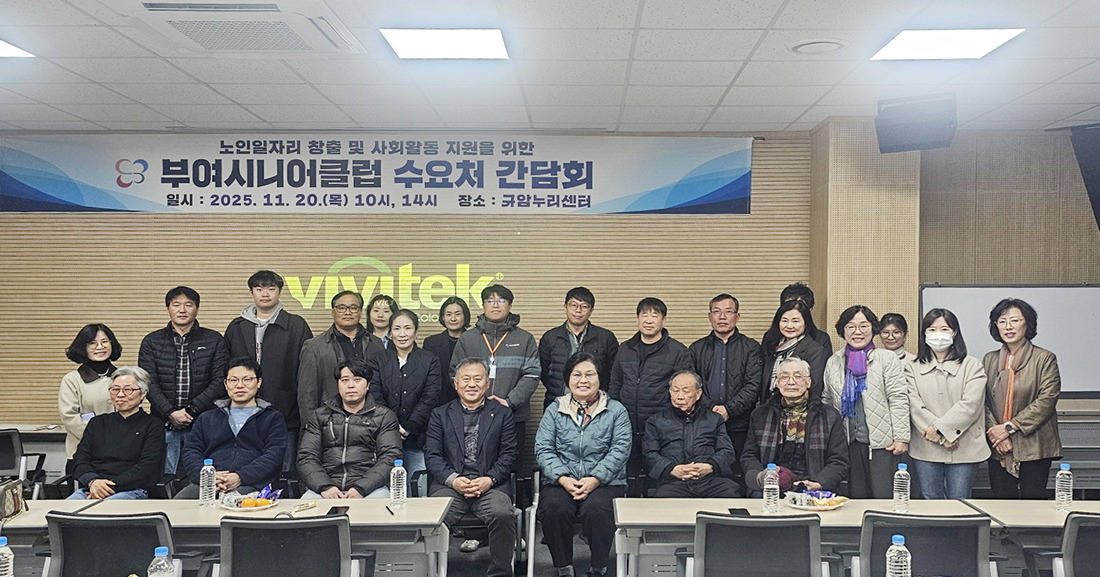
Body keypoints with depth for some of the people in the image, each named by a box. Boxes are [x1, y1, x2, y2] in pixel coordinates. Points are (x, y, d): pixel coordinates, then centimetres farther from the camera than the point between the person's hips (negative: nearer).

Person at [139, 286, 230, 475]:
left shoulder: (214, 341, 7)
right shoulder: (151, 342, 10)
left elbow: (220, 381, -2)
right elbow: (148, 383, 1)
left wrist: (191, 410, -11)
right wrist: (170, 413, -12)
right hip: (164, 424, 1)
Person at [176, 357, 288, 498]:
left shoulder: (273, 418, 19)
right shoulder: (207, 418, 29)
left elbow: (273, 456, 3)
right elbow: (190, 451, 16)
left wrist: (240, 477, -15)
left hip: (251, 485, -3)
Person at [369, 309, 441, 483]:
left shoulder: (430, 361, 7)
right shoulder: (378, 361, 11)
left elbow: (429, 399, -2)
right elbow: (376, 397, 0)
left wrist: (409, 428, -12)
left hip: (417, 438, -1)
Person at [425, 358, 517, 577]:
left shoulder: (502, 413, 16)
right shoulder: (440, 415, 17)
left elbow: (508, 454, 7)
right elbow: (432, 456, 7)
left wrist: (489, 479, -10)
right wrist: (453, 479, -10)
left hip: (491, 484, 0)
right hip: (450, 484, 1)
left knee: (502, 515, -31)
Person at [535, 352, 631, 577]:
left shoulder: (616, 410, 11)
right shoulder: (554, 410, 15)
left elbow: (620, 449, 0)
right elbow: (543, 449, 5)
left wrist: (595, 479, -14)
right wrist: (563, 478, -12)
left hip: (605, 481, -1)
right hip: (561, 482, 1)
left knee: (596, 509, -33)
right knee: (554, 508, -31)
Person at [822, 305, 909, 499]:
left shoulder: (888, 359, 1)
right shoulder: (833, 363, 13)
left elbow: (899, 399, -4)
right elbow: (826, 401, 17)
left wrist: (901, 438, -10)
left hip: (881, 442, -4)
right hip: (849, 443, 4)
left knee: (884, 498, -3)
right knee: (856, 497, 9)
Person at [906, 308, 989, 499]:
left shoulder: (972, 366, 7)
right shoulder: (913, 367, 9)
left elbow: (970, 404, -6)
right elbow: (914, 405, -3)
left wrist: (940, 428, -14)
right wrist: (940, 437, -13)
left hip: (963, 448, -1)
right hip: (925, 449, 1)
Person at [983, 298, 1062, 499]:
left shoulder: (1045, 358, 0)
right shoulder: (990, 360, 12)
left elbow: (1046, 400, -10)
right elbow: (983, 401, 7)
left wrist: (1009, 427, -14)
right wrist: (994, 430, -10)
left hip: (1034, 448, -3)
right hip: (998, 449, 3)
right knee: (1002, 503, 5)